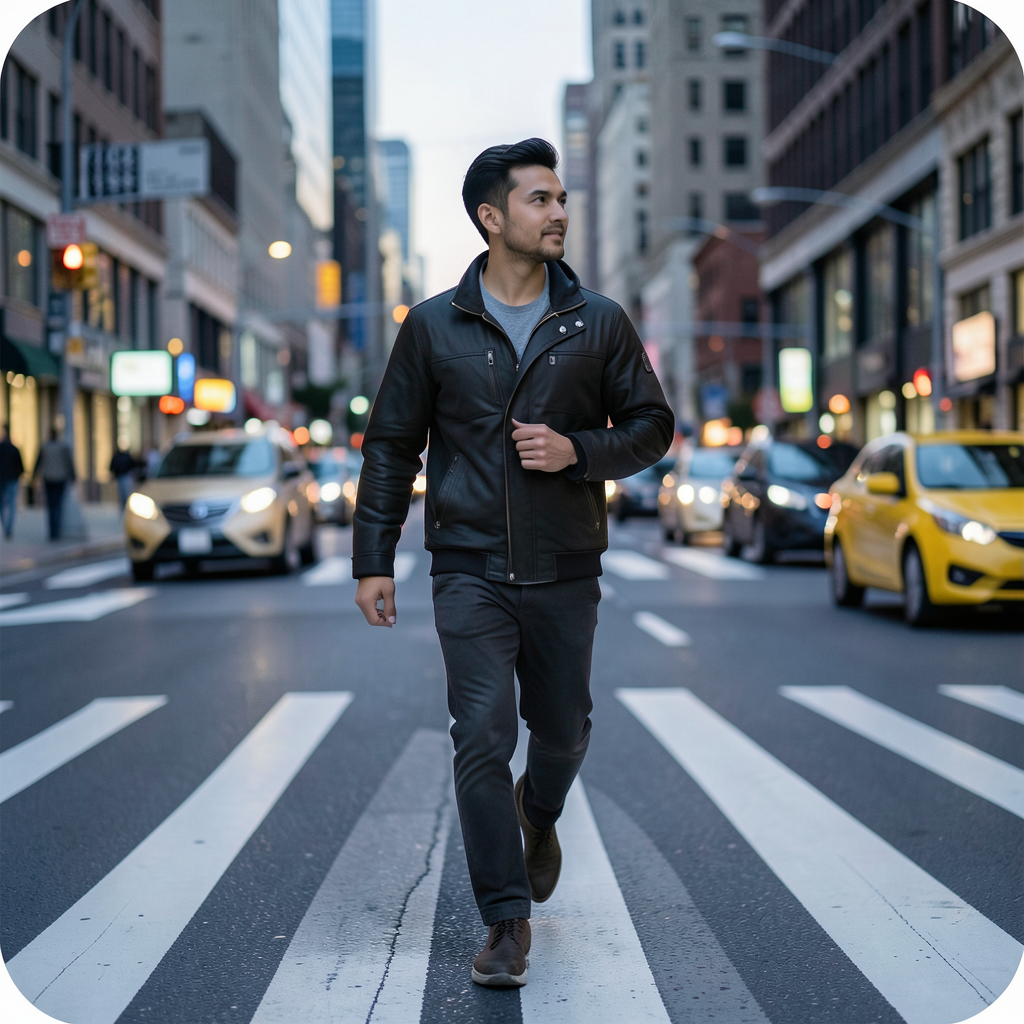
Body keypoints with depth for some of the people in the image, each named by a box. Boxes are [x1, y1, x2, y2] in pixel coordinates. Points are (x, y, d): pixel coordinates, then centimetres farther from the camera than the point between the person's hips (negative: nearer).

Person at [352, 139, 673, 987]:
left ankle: (539, 815, 48)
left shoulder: (599, 322, 3)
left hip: (565, 569, 2)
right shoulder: (435, 326, 1)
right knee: (482, 740, -7)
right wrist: (373, 558, 2)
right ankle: (507, 921, 4)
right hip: (469, 569, -1)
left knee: (564, 730, 14)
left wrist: (578, 451, -13)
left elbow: (651, 427, 7)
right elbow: (391, 446, 6)